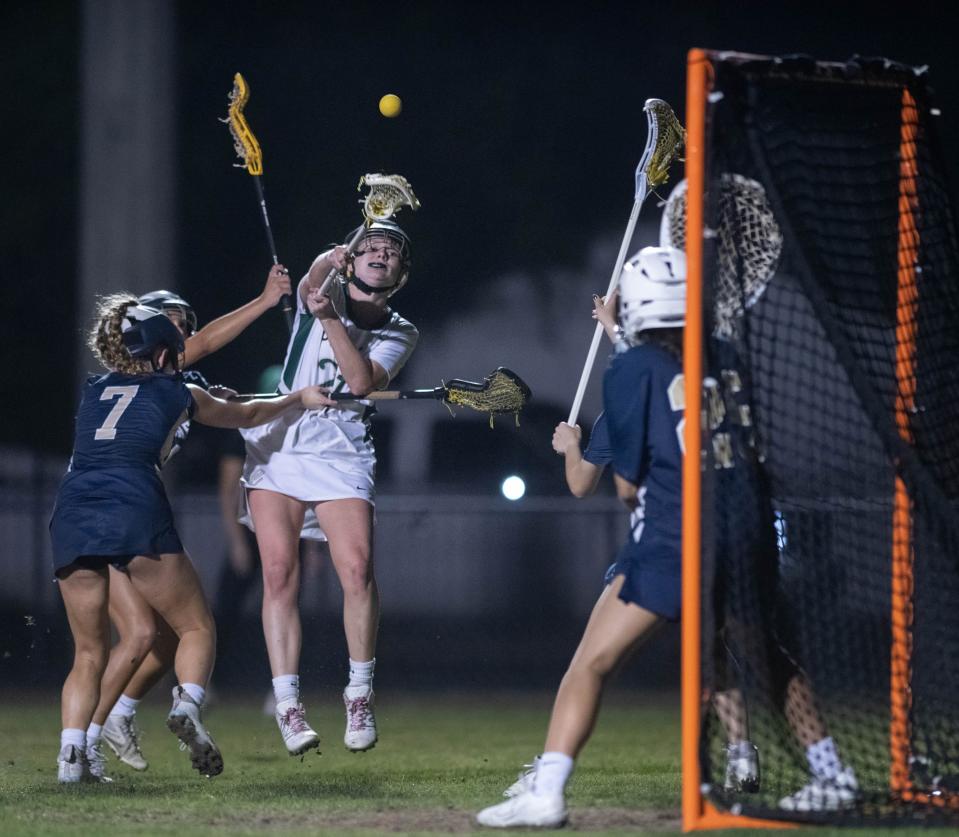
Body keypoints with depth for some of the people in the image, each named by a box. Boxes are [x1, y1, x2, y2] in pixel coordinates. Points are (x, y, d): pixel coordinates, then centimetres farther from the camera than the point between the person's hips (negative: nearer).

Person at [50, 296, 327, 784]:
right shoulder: (177, 393, 19)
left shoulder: (94, 391, 27)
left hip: (71, 514, 3)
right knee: (196, 628, 10)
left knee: (89, 653, 12)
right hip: (135, 509, -3)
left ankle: (71, 755, -6)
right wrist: (299, 399, 54)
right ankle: (187, 707, -17)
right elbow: (246, 415, 37)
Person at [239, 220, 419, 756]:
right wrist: (328, 264, -39)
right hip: (277, 448, 0)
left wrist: (330, 319, -21)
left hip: (342, 457, 0)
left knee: (358, 572, -16)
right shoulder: (326, 294, 8)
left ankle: (360, 693, -1)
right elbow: (311, 286, -17)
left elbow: (362, 380, -10)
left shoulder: (400, 333, 9)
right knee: (281, 576, -8)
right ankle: (287, 702, -6)